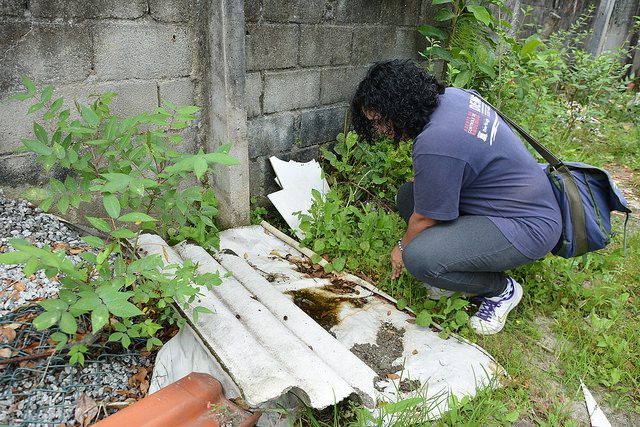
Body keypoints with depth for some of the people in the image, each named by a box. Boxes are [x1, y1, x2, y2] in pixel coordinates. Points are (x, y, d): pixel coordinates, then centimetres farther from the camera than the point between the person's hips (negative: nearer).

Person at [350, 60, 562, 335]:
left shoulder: (434, 145, -30)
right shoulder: (450, 94, -1)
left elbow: (425, 219, -16)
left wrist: (403, 250, 4)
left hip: (528, 227, -10)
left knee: (418, 258, -27)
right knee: (407, 196, 6)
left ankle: (502, 289, 1)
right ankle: (459, 270, 11)